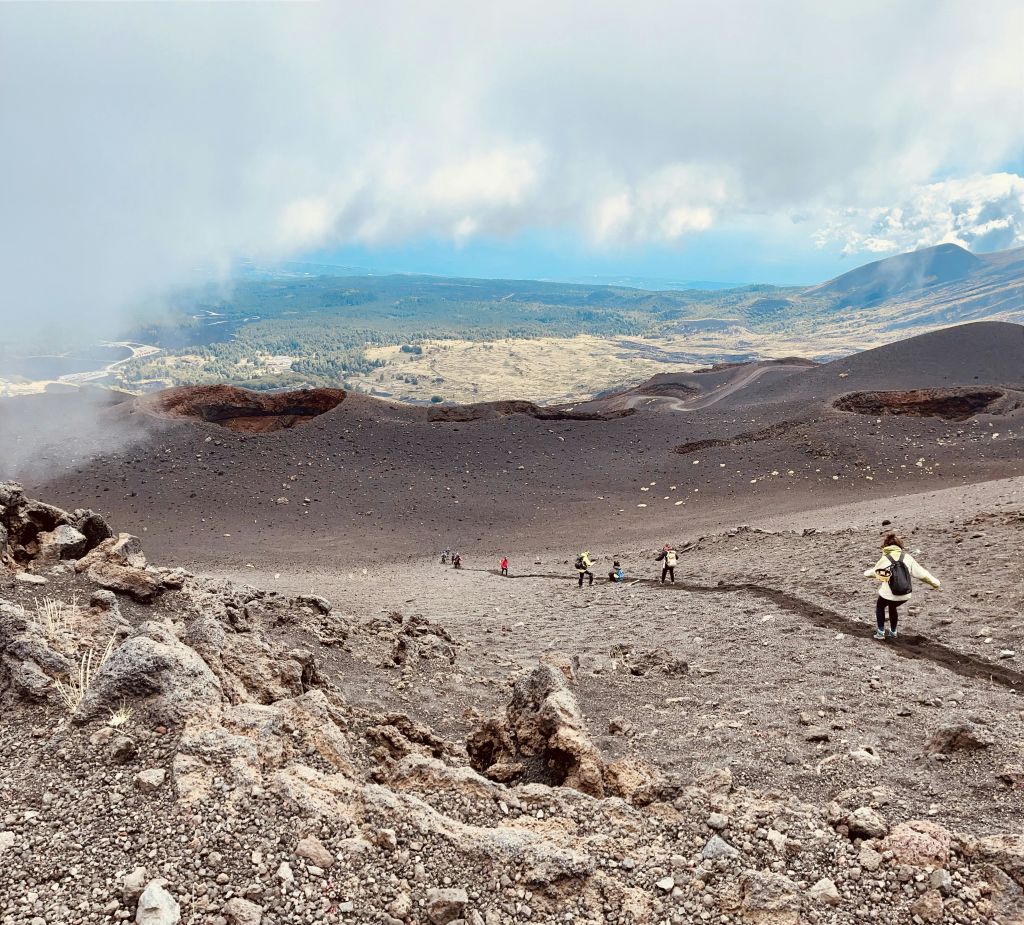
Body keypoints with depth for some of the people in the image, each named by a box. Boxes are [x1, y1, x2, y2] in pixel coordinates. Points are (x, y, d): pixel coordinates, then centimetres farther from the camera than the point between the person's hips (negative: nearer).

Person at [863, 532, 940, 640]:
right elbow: (920, 571, 2)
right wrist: (935, 582, 14)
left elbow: (870, 573, 3)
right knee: (893, 607, 34)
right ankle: (893, 632, 39)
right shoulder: (907, 557, -4)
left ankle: (881, 632, 25)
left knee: (879, 607, 28)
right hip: (905, 595, 3)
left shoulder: (884, 560, -10)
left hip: (887, 594, -3)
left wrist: (866, 573, 27)